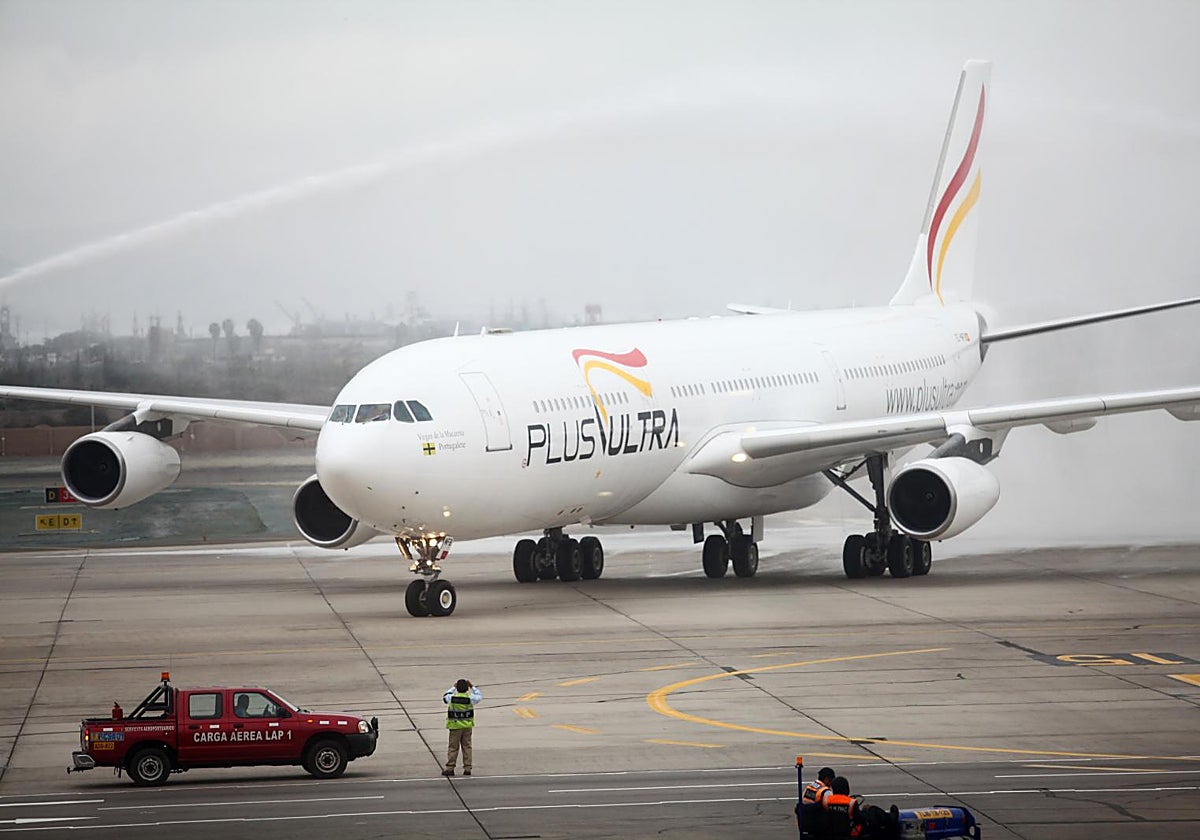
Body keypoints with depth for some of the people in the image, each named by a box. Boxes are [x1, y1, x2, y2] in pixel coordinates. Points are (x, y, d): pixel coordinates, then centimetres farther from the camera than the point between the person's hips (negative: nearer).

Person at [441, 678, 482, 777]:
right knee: (467, 746, 9)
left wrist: (453, 688, 22)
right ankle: (467, 768, 9)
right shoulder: (470, 698, -10)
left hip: (455, 726, -1)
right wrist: (472, 687, 12)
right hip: (467, 726, 1)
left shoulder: (452, 698, -10)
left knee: (453, 747, 5)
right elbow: (479, 696, 10)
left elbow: (445, 697, 14)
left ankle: (450, 768, 3)